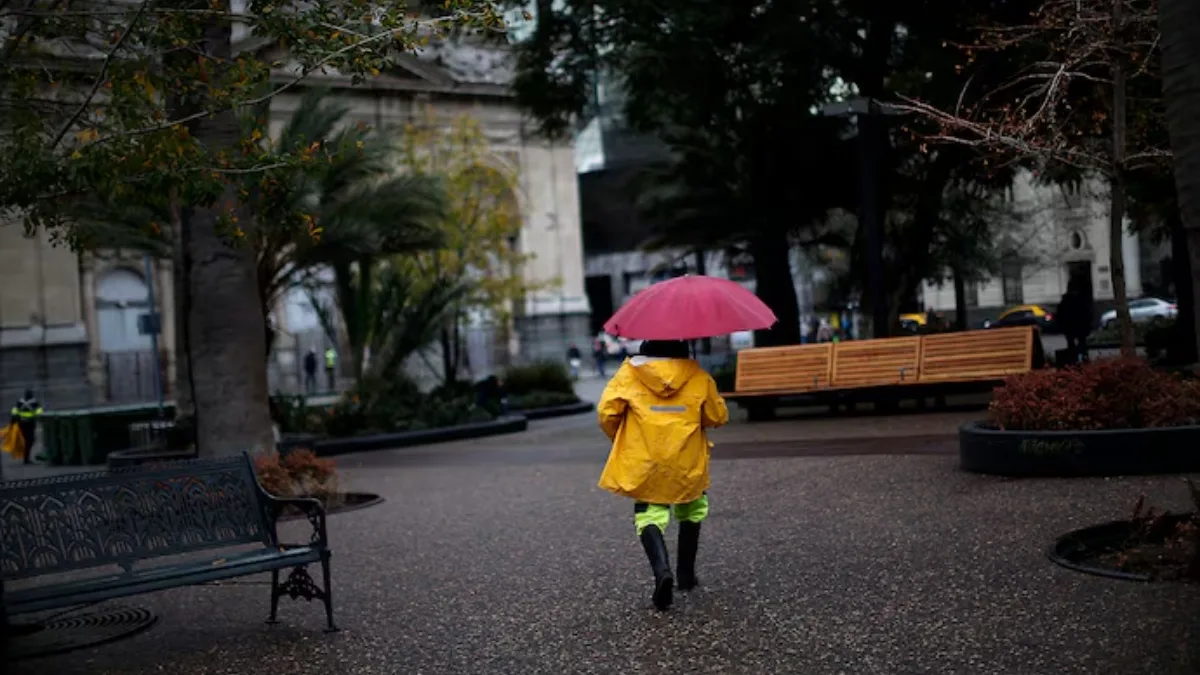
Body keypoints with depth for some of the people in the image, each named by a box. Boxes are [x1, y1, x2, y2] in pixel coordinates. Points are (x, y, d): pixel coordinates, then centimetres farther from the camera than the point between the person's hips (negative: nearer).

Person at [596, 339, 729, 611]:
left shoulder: (629, 373, 0)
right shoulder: (698, 377, 2)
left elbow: (607, 410, -4)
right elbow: (718, 416, 6)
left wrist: (616, 436, 15)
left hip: (643, 463, -1)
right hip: (687, 462, 1)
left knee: (649, 515, 4)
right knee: (691, 511, 25)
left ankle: (662, 571, -22)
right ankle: (686, 573, 27)